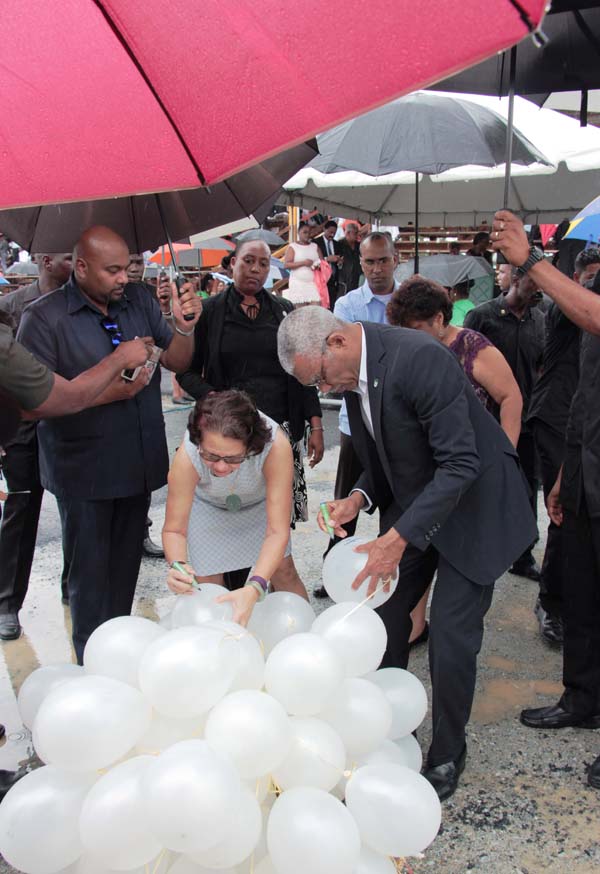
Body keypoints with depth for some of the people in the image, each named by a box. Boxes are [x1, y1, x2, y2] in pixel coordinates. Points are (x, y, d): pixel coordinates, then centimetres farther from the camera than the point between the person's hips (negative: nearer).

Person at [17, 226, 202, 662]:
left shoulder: (139, 300, 4)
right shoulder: (43, 317, -11)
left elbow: (177, 361, 6)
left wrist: (184, 328, -15)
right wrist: (111, 391, -24)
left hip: (139, 459, 5)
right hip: (85, 470, -5)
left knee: (126, 565, 19)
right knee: (90, 574, 7)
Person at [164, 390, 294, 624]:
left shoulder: (276, 445, -42)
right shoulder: (187, 456, -38)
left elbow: (278, 531, -38)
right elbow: (174, 530, -25)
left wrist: (254, 589, -52)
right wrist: (178, 565, -46)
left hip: (261, 502, 0)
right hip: (208, 506, 0)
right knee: (207, 583, -5)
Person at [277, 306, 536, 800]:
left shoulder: (419, 358, -29)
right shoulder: (354, 373, -2)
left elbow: (460, 463, -29)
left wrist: (399, 538, -32)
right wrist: (359, 499, -10)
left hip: (472, 506, -7)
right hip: (412, 506, 7)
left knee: (450, 640, -5)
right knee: (382, 617, 6)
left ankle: (448, 754, 20)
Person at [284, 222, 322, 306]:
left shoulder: (315, 246, 17)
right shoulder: (292, 247, 4)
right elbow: (286, 265, -6)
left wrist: (319, 265, -8)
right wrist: (303, 263, -14)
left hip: (314, 283, 3)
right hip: (298, 283, -3)